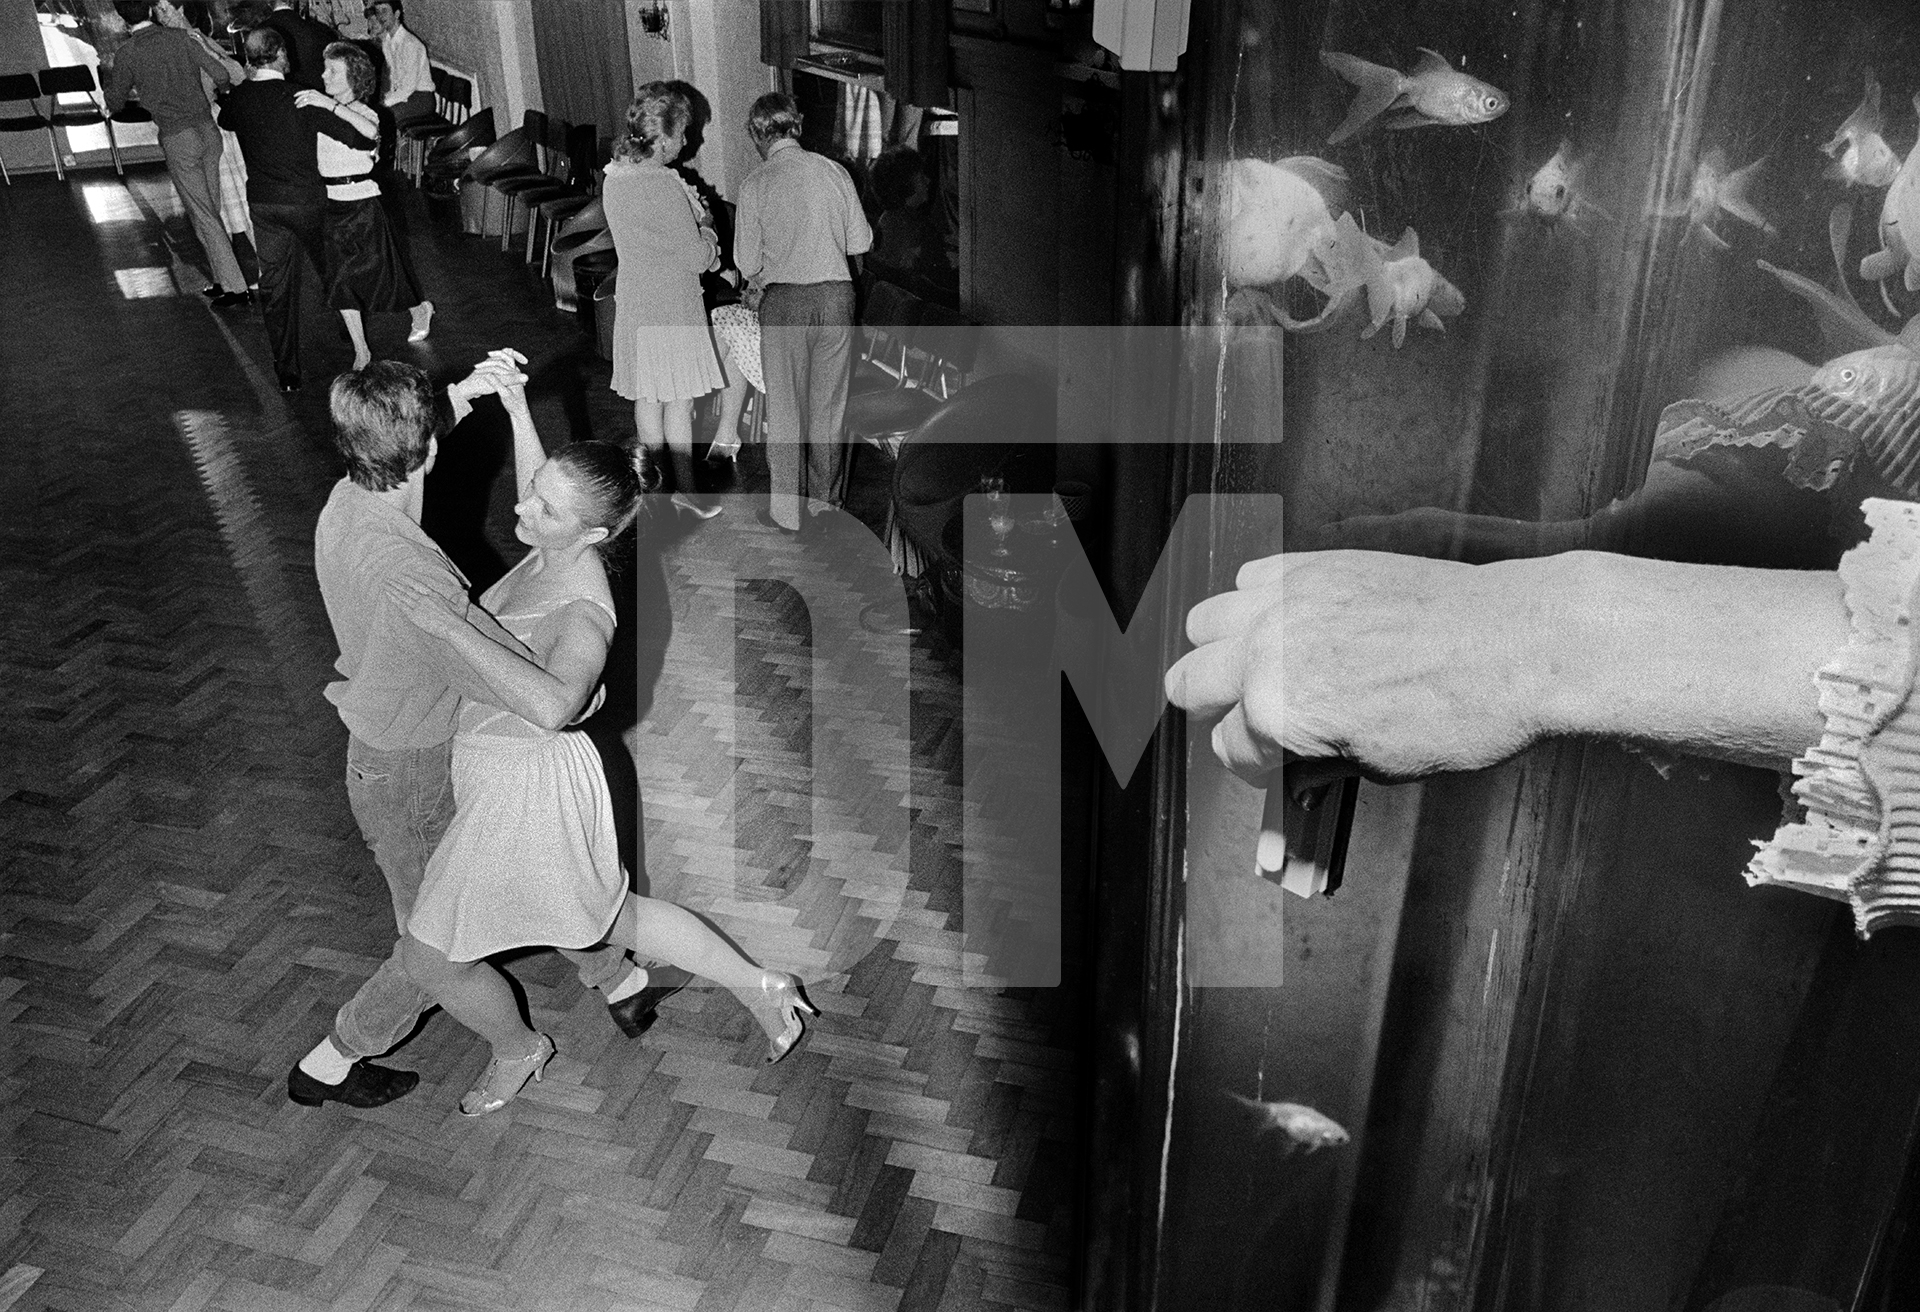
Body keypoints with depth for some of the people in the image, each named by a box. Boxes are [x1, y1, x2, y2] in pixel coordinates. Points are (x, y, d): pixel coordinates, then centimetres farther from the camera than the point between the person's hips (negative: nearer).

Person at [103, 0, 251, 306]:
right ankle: (223, 279, 17)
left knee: (203, 215, -1)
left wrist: (110, 79, 30)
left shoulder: (127, 54, -3)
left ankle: (235, 288, -4)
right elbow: (222, 75, 4)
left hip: (178, 139, -4)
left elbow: (115, 105, 8)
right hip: (207, 129, 4)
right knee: (210, 211, 13)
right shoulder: (179, 37, 4)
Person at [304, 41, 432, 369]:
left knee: (375, 270, 7)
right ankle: (360, 351, 10)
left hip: (362, 204, -5)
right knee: (340, 278, 3)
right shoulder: (319, 112, 6)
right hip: (329, 204, 5)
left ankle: (420, 309, 37)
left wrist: (331, 105, -39)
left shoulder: (364, 113, -9)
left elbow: (371, 132, -35)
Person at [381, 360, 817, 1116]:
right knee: (608, 919, 26)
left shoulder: (584, 612, -31)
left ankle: (518, 1052, 40)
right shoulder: (550, 550, -6)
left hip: (527, 791, -9)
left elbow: (552, 705, -51)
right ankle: (760, 988, 37)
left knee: (430, 957, 11)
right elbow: (537, 506, 19)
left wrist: (451, 627, -48)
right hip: (505, 777, 9)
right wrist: (517, 409, 11)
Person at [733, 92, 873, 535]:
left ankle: (786, 510, 14)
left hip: (784, 299, -2)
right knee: (830, 401, 15)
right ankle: (824, 496, 27)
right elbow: (861, 241, 5)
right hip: (836, 293, 3)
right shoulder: (834, 172, 1)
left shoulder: (755, 184, -6)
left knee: (784, 407, 8)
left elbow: (748, 261, -3)